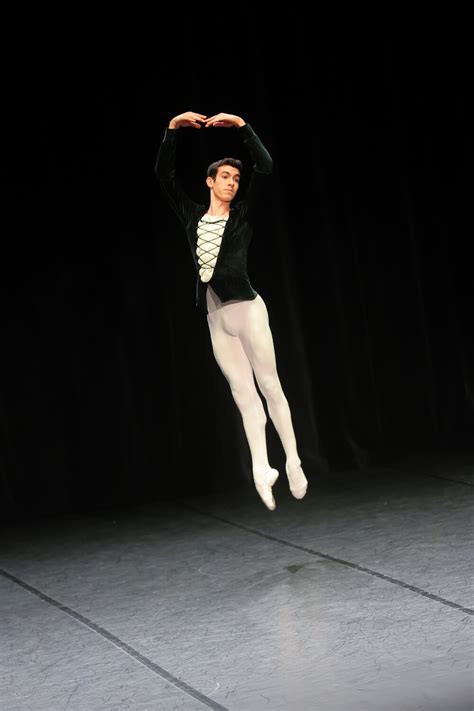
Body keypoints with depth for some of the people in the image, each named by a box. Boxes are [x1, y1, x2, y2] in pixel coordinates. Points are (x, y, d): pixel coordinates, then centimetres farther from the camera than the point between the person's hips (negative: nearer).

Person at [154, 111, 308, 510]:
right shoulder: (192, 215, 13)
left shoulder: (244, 214, 4)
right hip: (216, 318, 4)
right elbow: (164, 175, 8)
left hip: (246, 308, -4)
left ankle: (293, 462, 1)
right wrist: (173, 129, 0)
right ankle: (261, 469, -1)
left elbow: (265, 168, -6)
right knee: (243, 393, 2)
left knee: (269, 385, -3)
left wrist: (241, 126, -8)